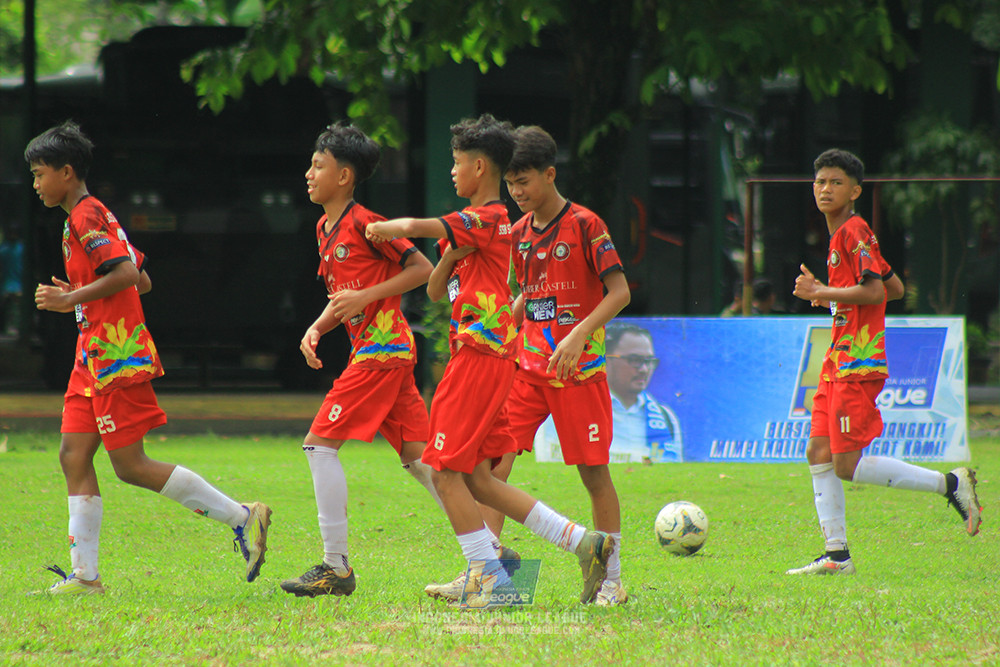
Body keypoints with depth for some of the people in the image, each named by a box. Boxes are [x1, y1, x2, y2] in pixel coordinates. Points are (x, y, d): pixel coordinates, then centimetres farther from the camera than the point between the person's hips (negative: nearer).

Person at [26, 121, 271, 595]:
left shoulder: (87, 217, -11)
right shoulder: (93, 218, 19)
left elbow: (127, 274, -23)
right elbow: (143, 281, 23)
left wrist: (71, 299, -20)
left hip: (117, 358, -10)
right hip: (93, 359, 10)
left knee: (130, 465, -9)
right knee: (74, 456, 4)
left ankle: (242, 516, -5)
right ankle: (84, 575, 2)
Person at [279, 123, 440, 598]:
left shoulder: (363, 223, -11)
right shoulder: (325, 229, 17)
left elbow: (422, 269, -10)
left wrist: (366, 296, -16)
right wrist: (316, 328, 7)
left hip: (381, 350, -10)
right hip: (380, 350, 10)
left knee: (321, 443, -10)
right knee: (416, 456, 7)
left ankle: (337, 568, -9)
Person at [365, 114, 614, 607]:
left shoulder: (488, 219, -11)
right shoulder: (474, 225, 20)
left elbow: (415, 227, -23)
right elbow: (435, 290, 19)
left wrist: (381, 228, -3)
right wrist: (452, 253, 1)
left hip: (481, 357, -10)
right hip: (482, 358, 10)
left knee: (447, 471, -7)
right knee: (476, 479, 8)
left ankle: (491, 578, -6)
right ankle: (583, 544, 5)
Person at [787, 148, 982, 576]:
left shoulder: (854, 232, -11)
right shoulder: (842, 235, 18)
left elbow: (874, 291, -22)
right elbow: (896, 288, 25)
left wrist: (822, 292, -14)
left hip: (858, 366, -10)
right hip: (838, 364, 10)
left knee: (849, 466, -12)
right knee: (818, 454, 6)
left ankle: (949, 484, -6)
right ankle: (836, 555, 7)